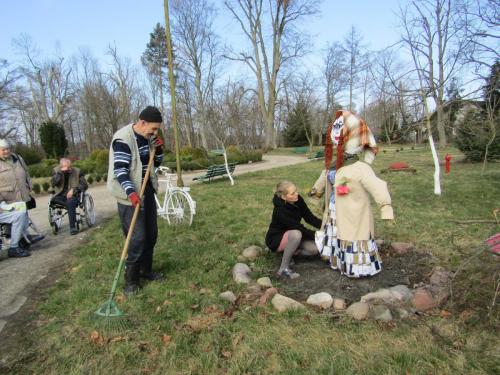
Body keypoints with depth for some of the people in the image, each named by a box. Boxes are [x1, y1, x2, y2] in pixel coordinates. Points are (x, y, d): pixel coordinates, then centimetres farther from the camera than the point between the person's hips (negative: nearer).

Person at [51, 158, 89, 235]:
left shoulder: (77, 171, 0)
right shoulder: (56, 171, 5)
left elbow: (84, 185, -3)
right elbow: (53, 183, -10)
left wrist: (73, 190, -17)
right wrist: (60, 172, -19)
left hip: (74, 195, -2)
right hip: (61, 195, 2)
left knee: (70, 202, -35)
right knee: (53, 200, -31)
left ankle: (73, 227, -30)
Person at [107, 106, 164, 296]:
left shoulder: (148, 137, 8)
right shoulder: (123, 139, -17)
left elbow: (157, 163, 17)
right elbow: (120, 169, -24)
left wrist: (158, 149, -3)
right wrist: (131, 192, -36)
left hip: (147, 191, 8)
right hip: (130, 195, -8)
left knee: (151, 234, 13)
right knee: (137, 238, -8)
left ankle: (146, 270, 30)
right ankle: (131, 280, 8)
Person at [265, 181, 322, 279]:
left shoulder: (298, 200, -12)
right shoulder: (280, 210, -32)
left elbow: (310, 218, -7)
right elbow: (299, 228, -29)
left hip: (291, 237, 6)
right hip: (276, 239, -6)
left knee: (315, 248, -16)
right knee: (296, 234, -38)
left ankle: (288, 253, 7)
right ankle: (283, 269, -23)